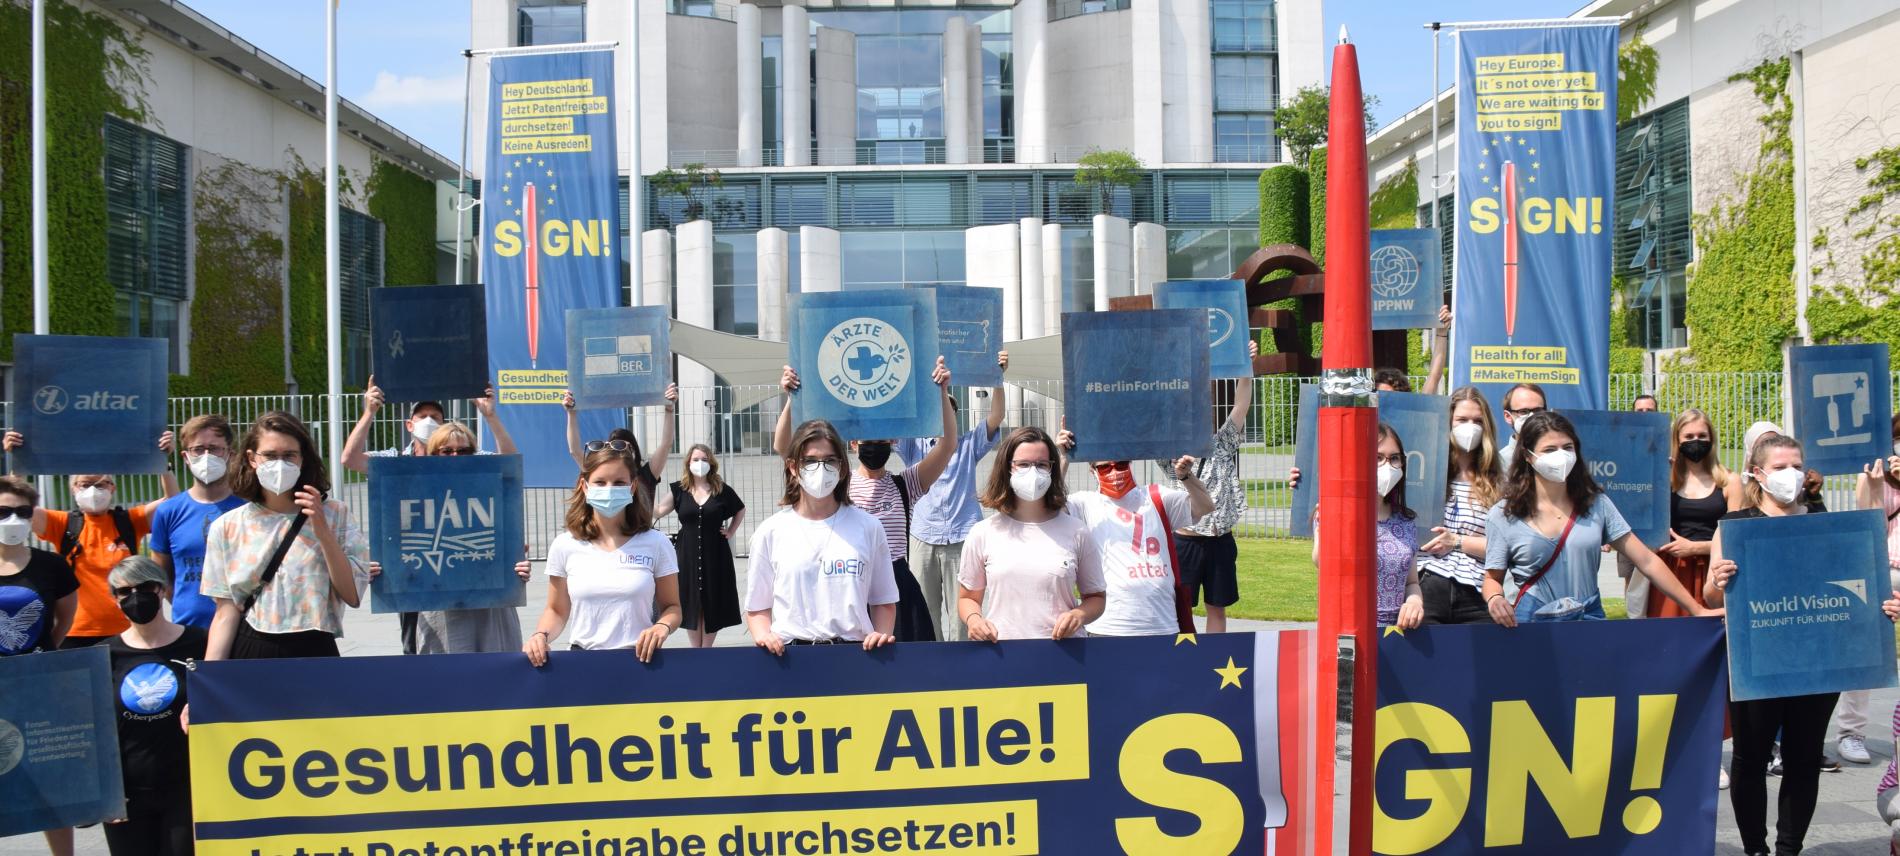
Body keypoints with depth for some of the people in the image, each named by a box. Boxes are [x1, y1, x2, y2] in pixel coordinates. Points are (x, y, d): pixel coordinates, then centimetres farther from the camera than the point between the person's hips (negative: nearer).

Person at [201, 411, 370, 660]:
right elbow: (227, 613, 2)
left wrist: (322, 529, -14)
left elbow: (353, 596, -8)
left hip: (314, 652, -1)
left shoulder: (336, 515, -1)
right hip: (249, 651, 1)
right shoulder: (227, 527, 2)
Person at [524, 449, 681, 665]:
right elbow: (557, 610, 15)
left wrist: (662, 627, -12)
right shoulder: (564, 545, 6)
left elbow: (672, 607, 9)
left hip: (640, 658, -1)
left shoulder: (655, 543, 3)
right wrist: (541, 634, -5)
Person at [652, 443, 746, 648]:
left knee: (712, 603, 4)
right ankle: (696, 649, 14)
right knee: (691, 603, 4)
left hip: (715, 554, 0)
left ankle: (706, 649, 16)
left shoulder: (722, 490, 1)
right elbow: (657, 512, -4)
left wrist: (731, 531, 9)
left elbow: (740, 509, 18)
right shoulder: (679, 489, 1)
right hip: (688, 554, 0)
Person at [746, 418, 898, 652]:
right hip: (787, 653, 0)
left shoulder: (867, 527, 10)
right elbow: (757, 608, 13)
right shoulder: (771, 532, 9)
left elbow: (883, 601, 16)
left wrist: (882, 634, -2)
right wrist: (763, 635, -6)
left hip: (854, 650, 0)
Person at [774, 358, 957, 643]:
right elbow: (784, 447, -3)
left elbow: (948, 446, -5)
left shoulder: (903, 485, 7)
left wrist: (943, 394, -16)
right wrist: (792, 399, -15)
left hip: (898, 587, 1)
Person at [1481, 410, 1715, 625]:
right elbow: (1493, 578, 8)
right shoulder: (1502, 516, 0)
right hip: (1533, 624, -2)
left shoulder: (1596, 504, 7)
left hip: (1589, 619, 3)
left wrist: (1697, 610, 5)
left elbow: (1647, 562, 8)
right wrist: (1494, 599, -15)